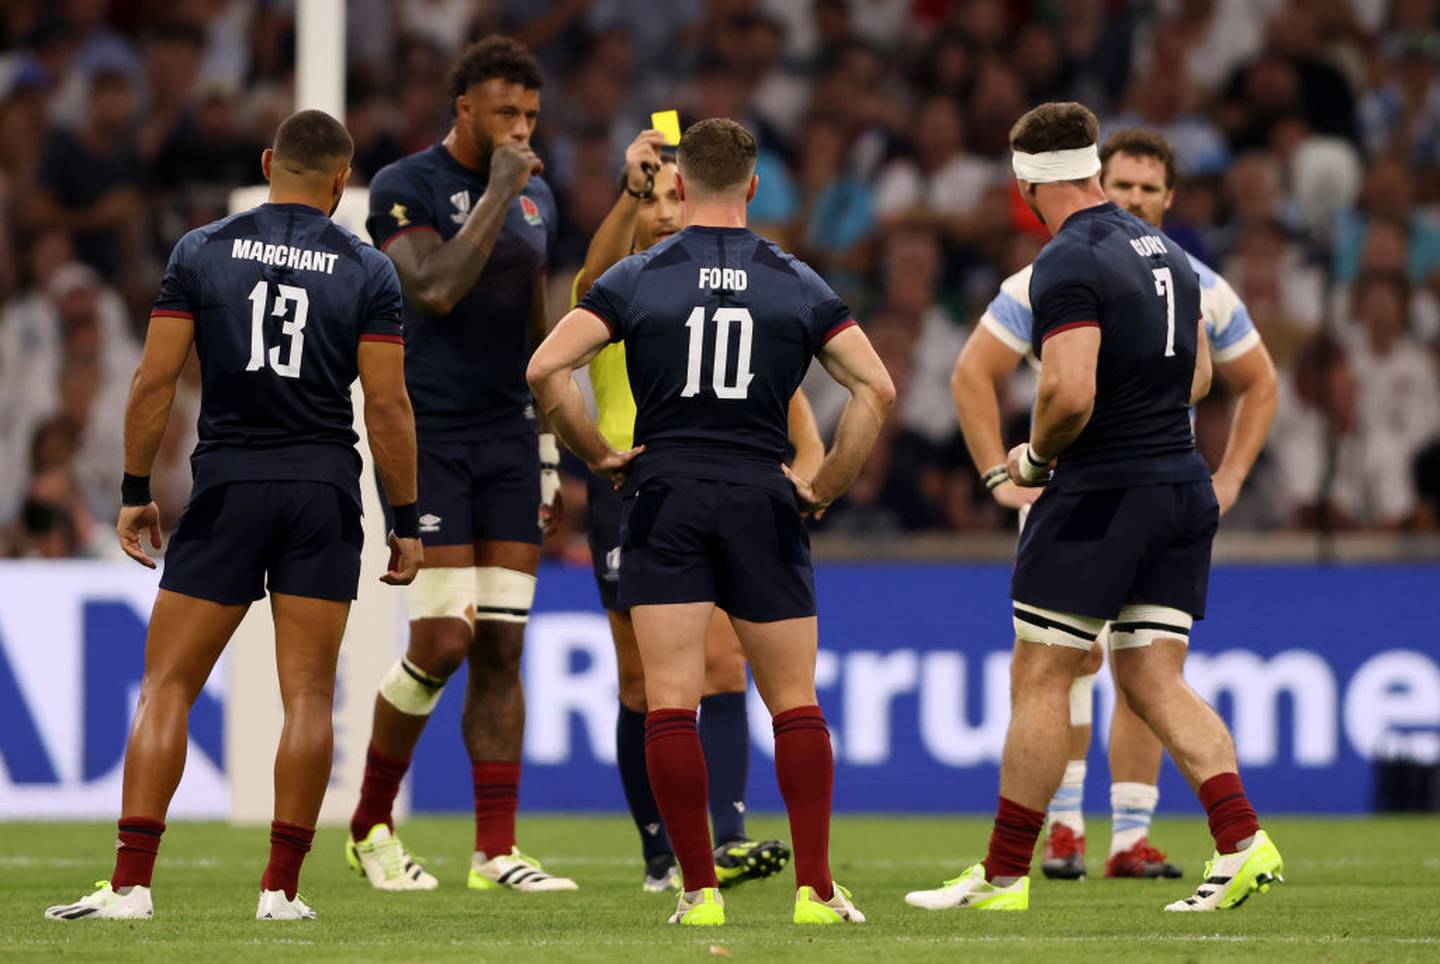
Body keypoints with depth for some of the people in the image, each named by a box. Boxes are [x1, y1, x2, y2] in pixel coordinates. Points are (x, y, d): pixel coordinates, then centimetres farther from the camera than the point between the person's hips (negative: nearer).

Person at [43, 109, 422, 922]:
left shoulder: (203, 252, 1)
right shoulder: (367, 270, 0)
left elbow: (155, 382, -2)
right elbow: (388, 406, -4)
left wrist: (136, 491, 6)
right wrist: (406, 522, 3)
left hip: (227, 488, 0)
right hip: (325, 491, 0)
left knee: (168, 687, 3)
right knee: (308, 696, 4)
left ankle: (131, 884, -5)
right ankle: (282, 889, 1)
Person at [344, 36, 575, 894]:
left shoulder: (537, 200, 14)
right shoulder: (406, 188, -6)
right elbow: (436, 289, -22)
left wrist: (550, 458, 18)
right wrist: (498, 192, -18)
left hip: (509, 441, 6)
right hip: (429, 438, -6)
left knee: (502, 648, 2)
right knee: (443, 642, -10)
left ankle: (497, 851, 2)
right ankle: (371, 824, 8)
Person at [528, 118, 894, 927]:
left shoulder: (638, 278, 3)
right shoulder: (798, 283, 5)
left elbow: (546, 368, -7)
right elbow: (876, 387, -1)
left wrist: (602, 456, 4)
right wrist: (824, 487, 6)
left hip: (666, 497, -1)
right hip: (763, 499, 1)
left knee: (671, 703, -1)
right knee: (795, 706, 8)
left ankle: (700, 889, -5)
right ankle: (817, 889, 3)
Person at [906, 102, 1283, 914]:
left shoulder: (1068, 264, -14)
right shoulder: (1165, 252, 13)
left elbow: (1070, 395, -24)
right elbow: (1198, 375, 21)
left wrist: (1036, 456, -6)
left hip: (1100, 496, -8)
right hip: (1183, 488, 8)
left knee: (1041, 679, 1)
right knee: (1153, 680, 8)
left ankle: (1005, 874, 6)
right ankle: (1243, 842, -7)